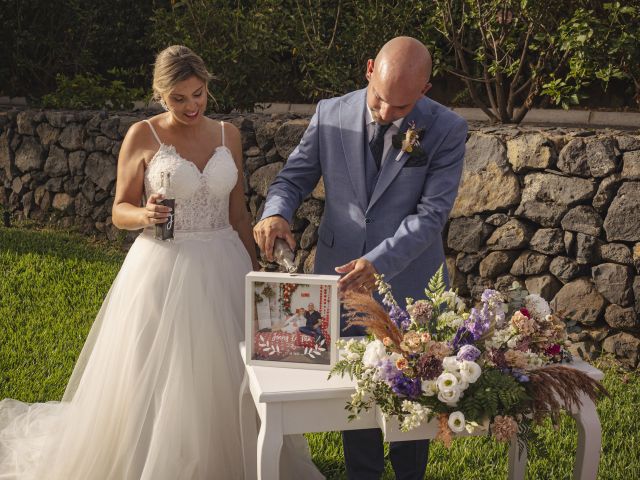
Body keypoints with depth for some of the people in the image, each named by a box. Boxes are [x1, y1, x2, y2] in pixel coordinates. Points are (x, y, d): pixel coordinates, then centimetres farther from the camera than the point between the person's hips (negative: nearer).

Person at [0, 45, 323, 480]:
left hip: (223, 269, 3)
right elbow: (120, 212, 0)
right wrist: (145, 215, -21)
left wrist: (254, 269, 13)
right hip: (163, 270, -3)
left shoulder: (228, 134, 7)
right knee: (158, 382, 2)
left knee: (221, 376, 9)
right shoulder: (143, 136, -3)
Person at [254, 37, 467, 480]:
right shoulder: (331, 114, -4)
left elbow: (432, 212, -16)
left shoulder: (447, 130, -10)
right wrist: (277, 211, -20)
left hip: (408, 281, -1)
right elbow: (295, 176, 3)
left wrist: (379, 262, -28)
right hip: (340, 276, 2)